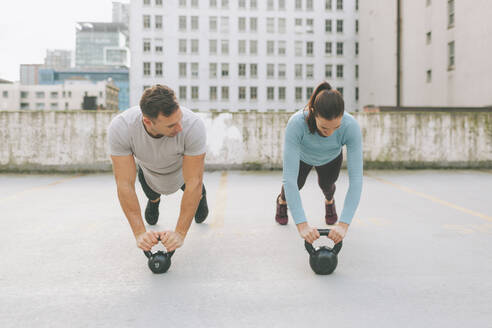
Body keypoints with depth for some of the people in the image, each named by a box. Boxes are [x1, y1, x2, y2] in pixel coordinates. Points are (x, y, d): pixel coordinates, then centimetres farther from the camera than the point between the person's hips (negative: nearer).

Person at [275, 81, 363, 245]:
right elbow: (290, 178, -46)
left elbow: (356, 177, -42)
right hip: (302, 156, -1)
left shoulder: (351, 126, -42)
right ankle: (282, 200, 38)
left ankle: (329, 201, 39)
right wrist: (302, 224, -52)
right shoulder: (296, 123, -46)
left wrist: (343, 224, -50)